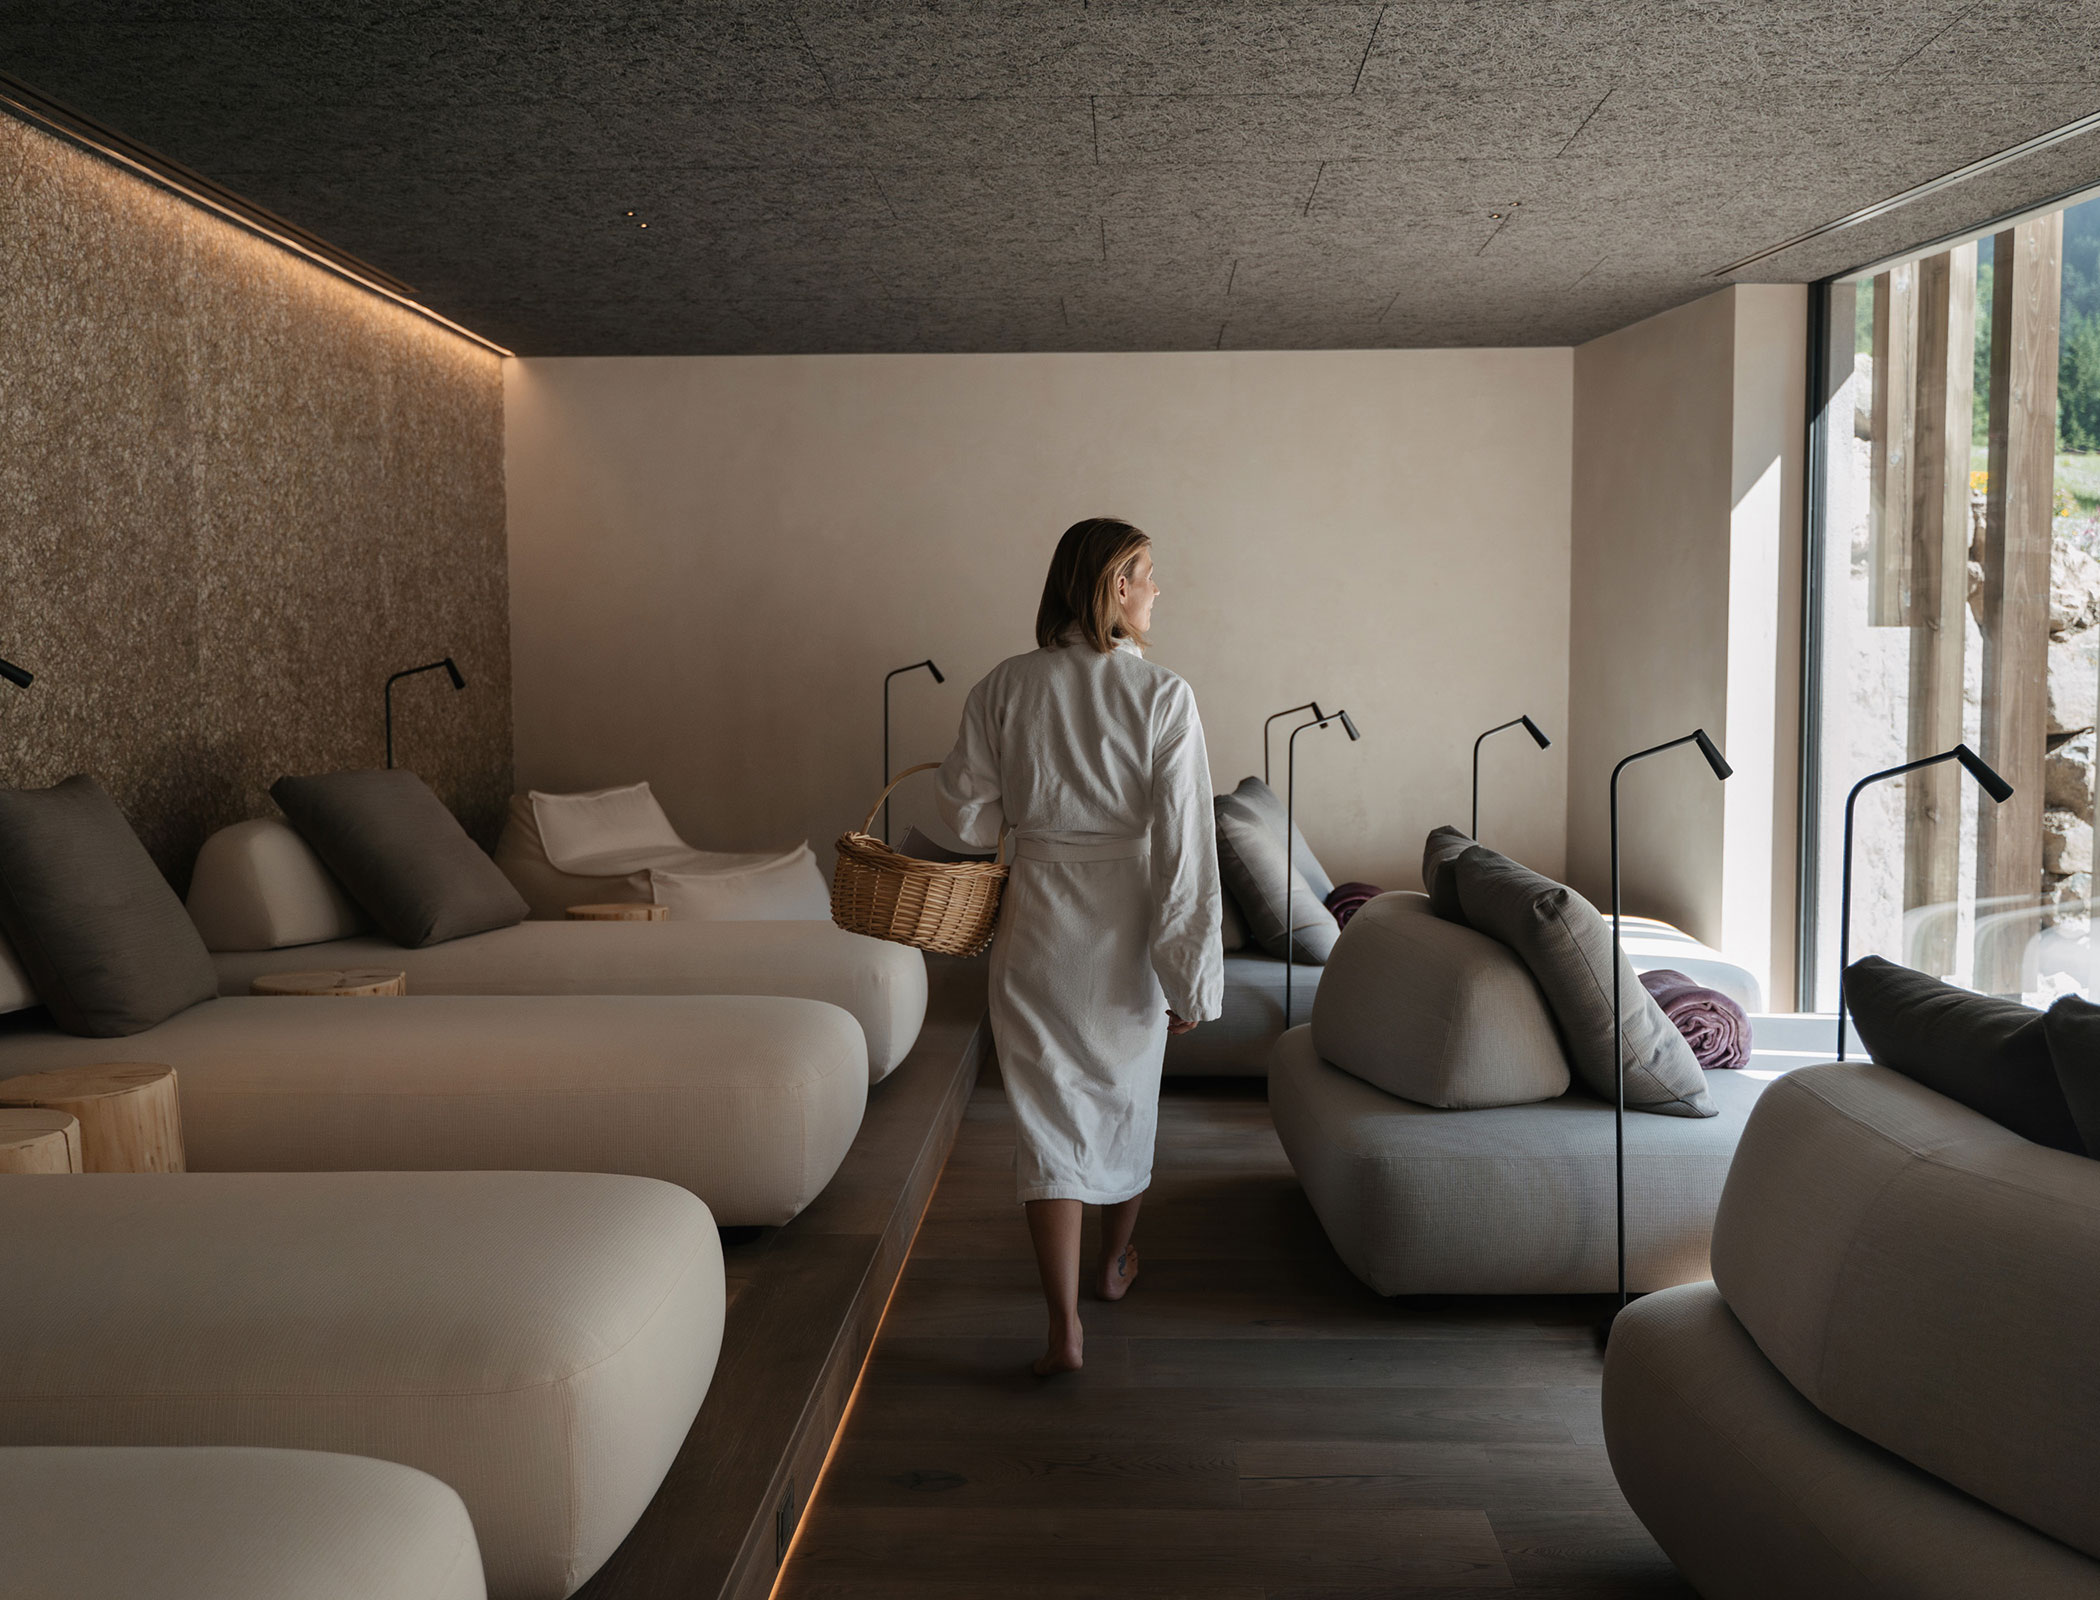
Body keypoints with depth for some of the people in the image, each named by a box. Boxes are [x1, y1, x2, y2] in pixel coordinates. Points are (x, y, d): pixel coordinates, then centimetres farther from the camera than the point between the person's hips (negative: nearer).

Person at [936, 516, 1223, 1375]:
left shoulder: (1004, 686, -5)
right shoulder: (1162, 694, -12)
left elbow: (966, 810, -2)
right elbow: (1184, 842, -14)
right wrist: (1190, 973, -9)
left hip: (1038, 923, 1)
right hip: (1127, 924, 0)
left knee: (1051, 1112, 5)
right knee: (1125, 1095, 21)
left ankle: (1066, 1326, 2)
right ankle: (1115, 1263, 42)